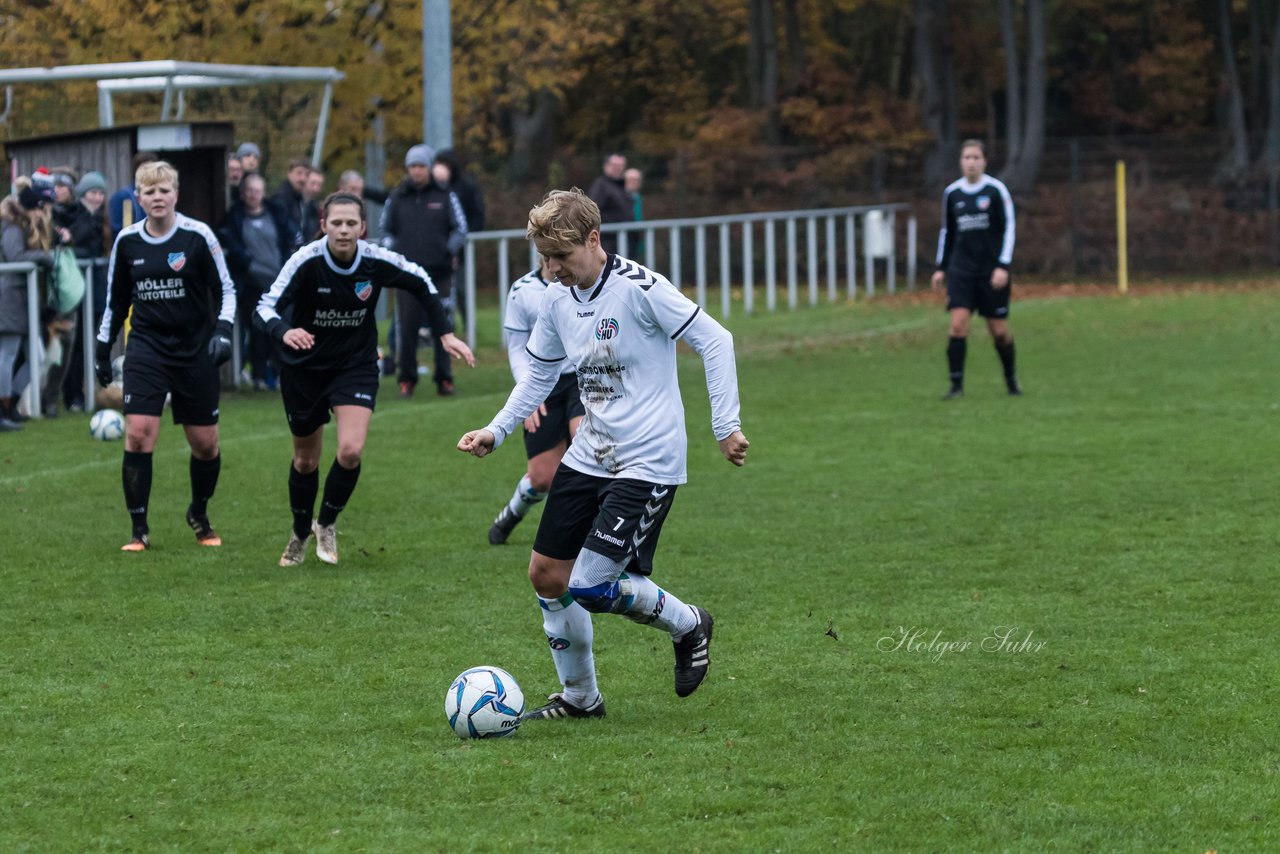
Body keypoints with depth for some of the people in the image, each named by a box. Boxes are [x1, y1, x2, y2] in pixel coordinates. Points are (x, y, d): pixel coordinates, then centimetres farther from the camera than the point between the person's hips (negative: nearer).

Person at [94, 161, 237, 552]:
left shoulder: (198, 236, -7)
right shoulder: (127, 242, 2)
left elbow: (225, 289, 0)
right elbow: (116, 300, 14)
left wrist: (223, 330, -15)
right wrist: (103, 348, 15)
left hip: (195, 350, -1)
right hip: (146, 347, 1)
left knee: (205, 443, 5)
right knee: (138, 432, -15)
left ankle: (199, 515, 33)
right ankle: (139, 529, -5)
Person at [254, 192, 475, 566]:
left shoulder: (377, 261, -16)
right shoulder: (307, 261, -22)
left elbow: (421, 283, 4)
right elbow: (265, 307, -28)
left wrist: (446, 333, 0)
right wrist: (283, 332, -50)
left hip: (356, 365, 1)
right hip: (304, 368, 0)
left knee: (351, 451, -18)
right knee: (305, 460, 12)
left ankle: (327, 523, 8)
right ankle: (300, 533, 38)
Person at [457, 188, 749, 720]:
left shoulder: (638, 288, -18)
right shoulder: (557, 302, 4)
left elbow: (714, 340, -15)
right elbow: (539, 373, 19)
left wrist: (725, 426, -16)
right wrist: (495, 431, 8)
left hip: (647, 465, -8)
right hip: (587, 457, 8)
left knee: (590, 587, -14)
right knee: (546, 573, 5)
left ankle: (687, 625, 13)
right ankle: (579, 697, 22)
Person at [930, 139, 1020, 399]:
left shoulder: (996, 190, -6)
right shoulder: (952, 193, 5)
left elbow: (1009, 229, -5)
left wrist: (1003, 266, -13)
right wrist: (941, 268, 12)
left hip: (991, 270, -2)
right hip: (961, 268, 2)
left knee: (999, 330, 3)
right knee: (958, 324, -13)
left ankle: (1011, 377, 27)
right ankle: (956, 385, -10)